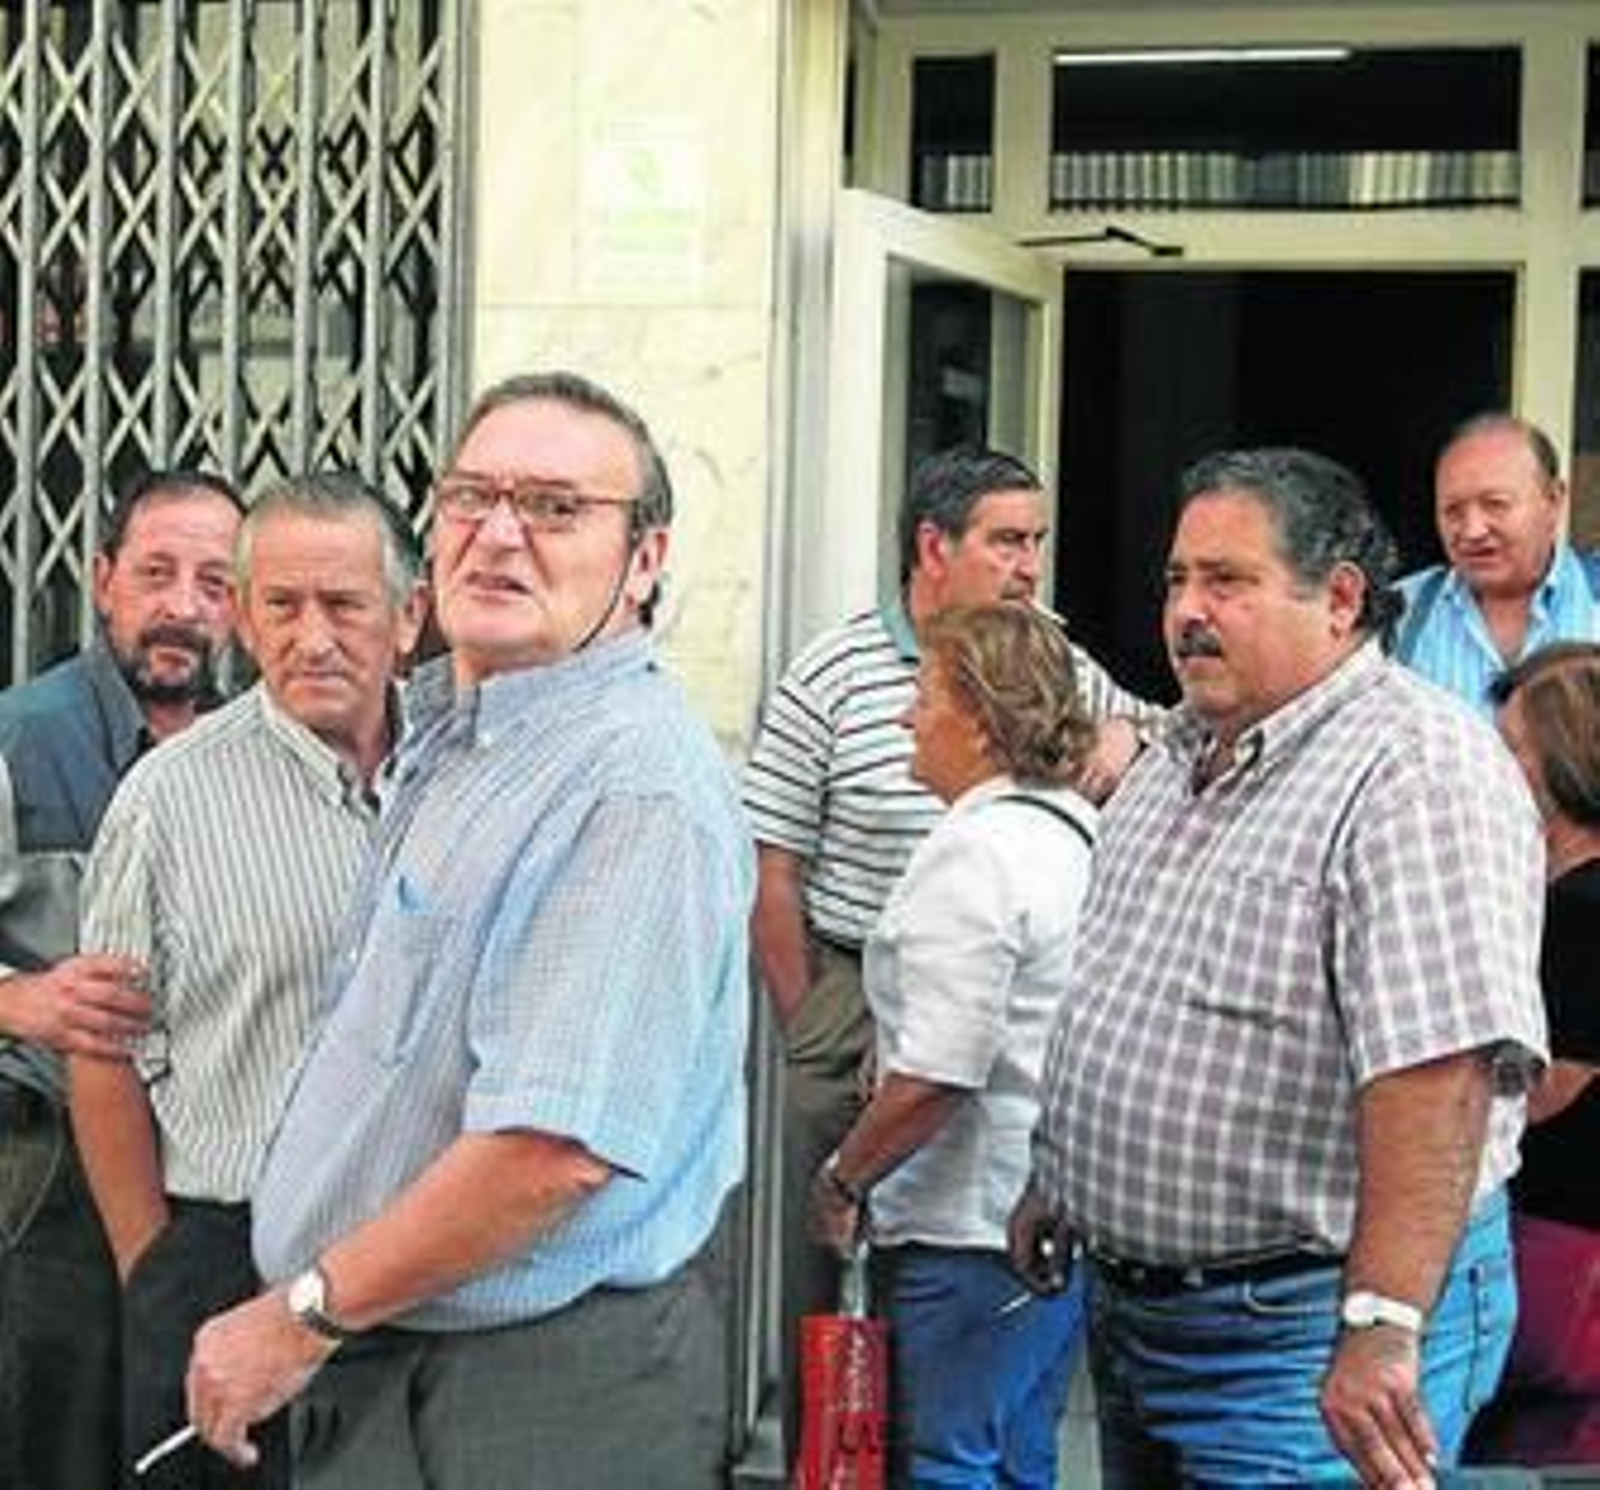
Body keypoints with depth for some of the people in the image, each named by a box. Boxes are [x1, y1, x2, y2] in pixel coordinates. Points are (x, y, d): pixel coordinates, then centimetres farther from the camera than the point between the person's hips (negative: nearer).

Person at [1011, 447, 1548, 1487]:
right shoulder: (1181, 758, 10)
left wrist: (1383, 1326, -34)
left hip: (1302, 1332, -8)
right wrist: (1059, 1182, 24)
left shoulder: (1420, 772, -20)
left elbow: (1440, 1069, -29)